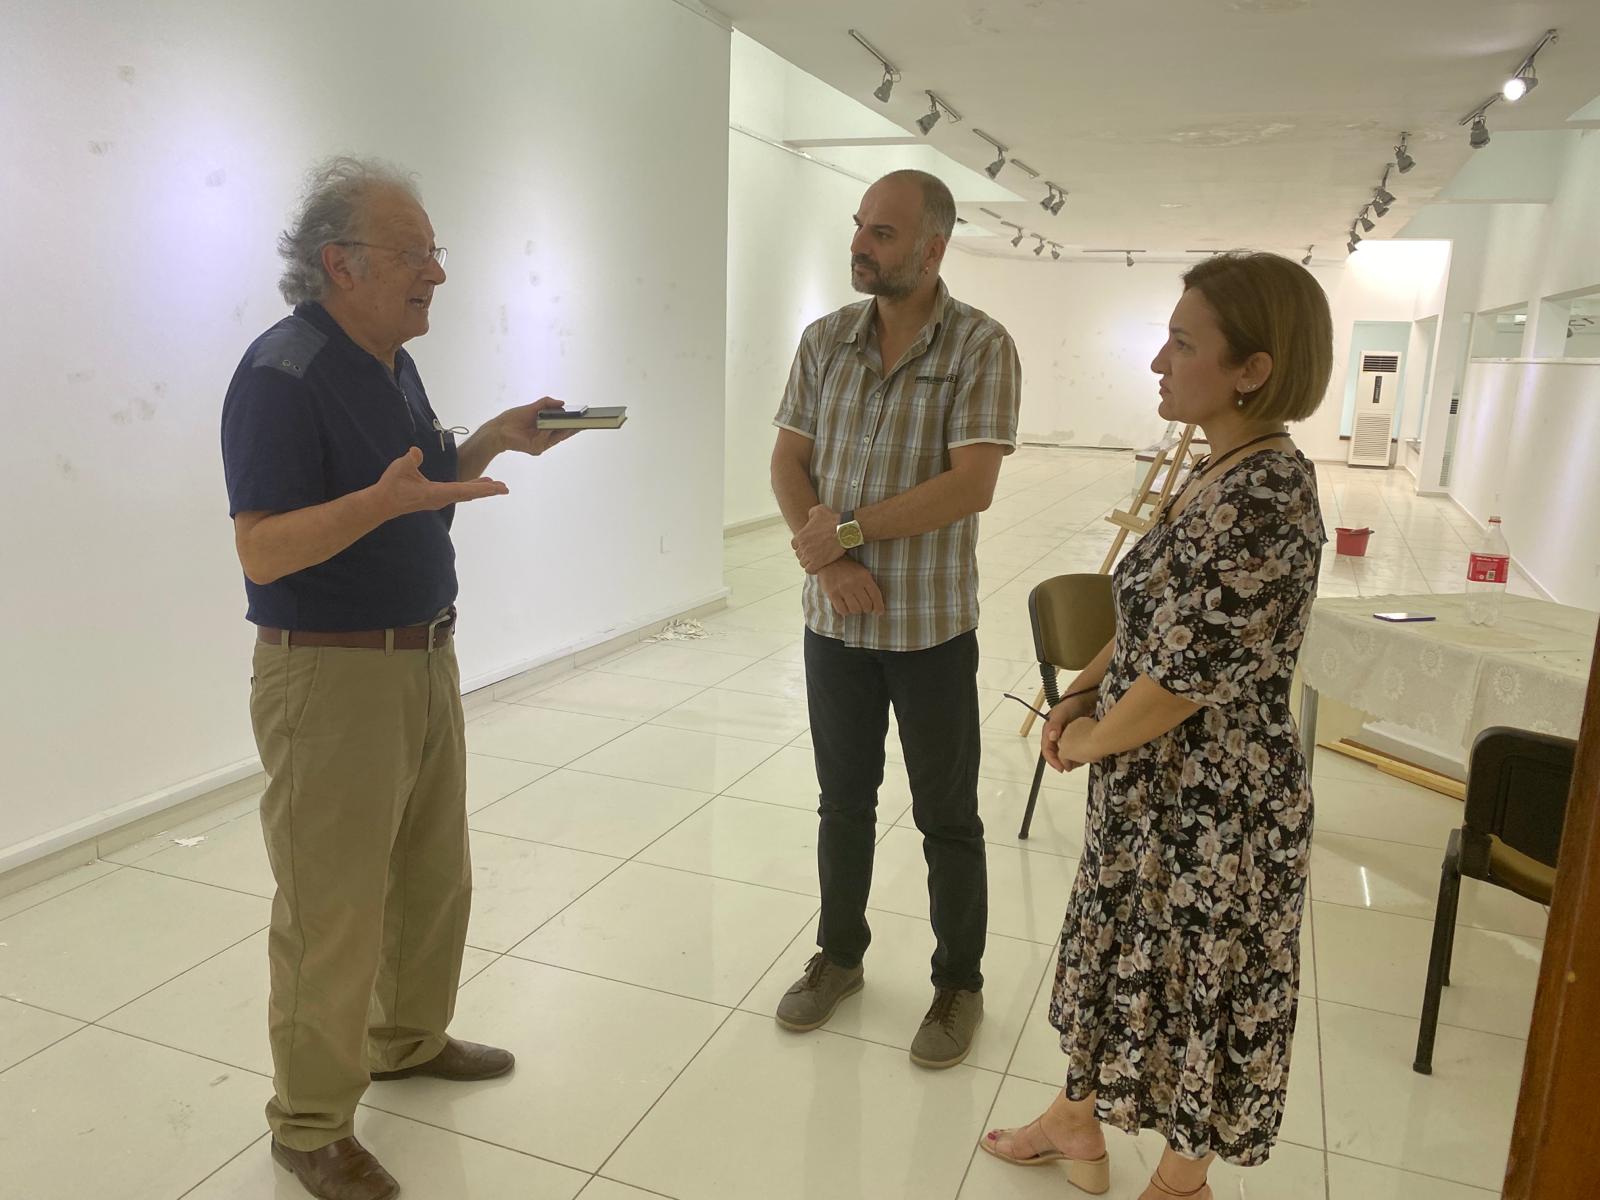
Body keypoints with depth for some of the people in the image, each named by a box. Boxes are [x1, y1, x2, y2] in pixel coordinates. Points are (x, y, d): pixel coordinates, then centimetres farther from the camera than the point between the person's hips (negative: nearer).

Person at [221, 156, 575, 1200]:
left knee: (435, 875, 21)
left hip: (426, 658, 9)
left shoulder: (392, 363, 10)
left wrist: (496, 440, 4)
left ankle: (408, 1038, 43)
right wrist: (384, 499, -36)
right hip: (331, 674, -9)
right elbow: (261, 548, -22)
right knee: (333, 910, 4)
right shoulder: (283, 374, -18)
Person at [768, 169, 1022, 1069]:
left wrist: (846, 531, -18)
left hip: (932, 625, -4)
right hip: (835, 619, 4)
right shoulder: (825, 339, 3)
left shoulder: (982, 346, -11)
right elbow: (789, 462, 3)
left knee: (948, 817, 10)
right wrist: (823, 559, -13)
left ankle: (960, 984, 29)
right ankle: (840, 955, 38)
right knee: (843, 800, 18)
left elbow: (970, 486, -20)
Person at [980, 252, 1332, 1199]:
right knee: (1114, 956, 23)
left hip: (1214, 808, -9)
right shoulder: (1223, 473, 4)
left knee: (1200, 991, 13)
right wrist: (1075, 703, 3)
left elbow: (1182, 680, -25)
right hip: (1153, 790, 9)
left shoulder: (1265, 500, -27)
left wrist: (1082, 745, -10)